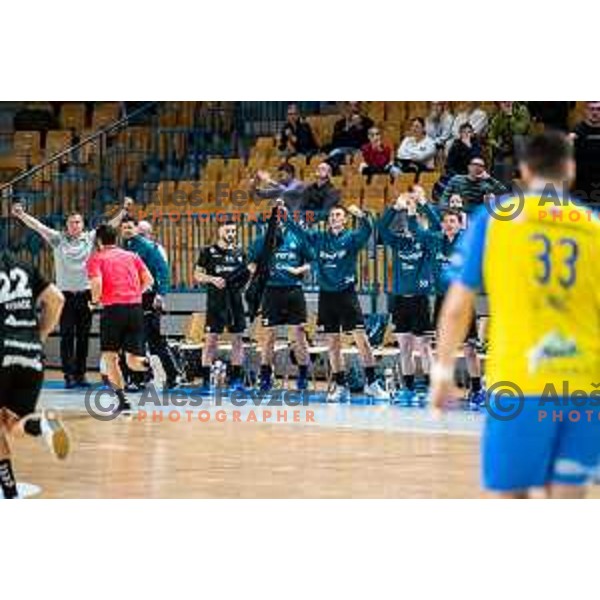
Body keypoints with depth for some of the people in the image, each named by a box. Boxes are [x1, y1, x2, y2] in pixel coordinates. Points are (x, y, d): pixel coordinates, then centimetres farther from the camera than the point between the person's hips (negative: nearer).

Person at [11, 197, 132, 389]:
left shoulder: (90, 238, 7)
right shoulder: (58, 239, 4)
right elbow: (38, 226, -2)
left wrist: (124, 211, -1)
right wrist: (21, 215, -12)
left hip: (85, 293, 1)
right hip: (66, 293, -1)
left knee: (83, 336, 6)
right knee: (67, 335, -3)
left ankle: (80, 374, 12)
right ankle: (69, 375, -3)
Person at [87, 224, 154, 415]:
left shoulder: (96, 258, 6)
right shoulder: (132, 256, 18)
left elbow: (96, 283, -10)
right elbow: (148, 280, 9)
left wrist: (95, 300, 9)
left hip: (113, 308, -4)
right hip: (136, 308, 4)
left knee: (109, 356, 7)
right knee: (133, 361, 9)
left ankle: (123, 401, -2)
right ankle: (149, 364, -23)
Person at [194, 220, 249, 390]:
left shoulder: (239, 252, 12)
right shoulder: (208, 252, 1)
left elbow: (246, 273, 20)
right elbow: (197, 275, 1)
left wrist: (245, 278, -3)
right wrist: (212, 279, -16)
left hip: (235, 299, 4)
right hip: (216, 299, -4)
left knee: (237, 337, 4)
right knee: (211, 338, -5)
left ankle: (236, 378, 11)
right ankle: (205, 379, -2)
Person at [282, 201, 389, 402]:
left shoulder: (351, 238, -2)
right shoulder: (319, 238, 9)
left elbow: (366, 231, -20)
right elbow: (298, 230, 9)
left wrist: (361, 216, -39)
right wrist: (284, 214, -4)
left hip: (346, 293, -4)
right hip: (326, 294, 4)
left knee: (361, 339, -10)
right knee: (333, 344, 7)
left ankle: (371, 383, -5)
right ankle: (340, 387, 14)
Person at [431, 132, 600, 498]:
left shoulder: (493, 220, 2)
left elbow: (457, 306, 3)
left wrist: (443, 372, 14)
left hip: (519, 386, -2)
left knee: (509, 496, 7)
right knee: (566, 500, 6)